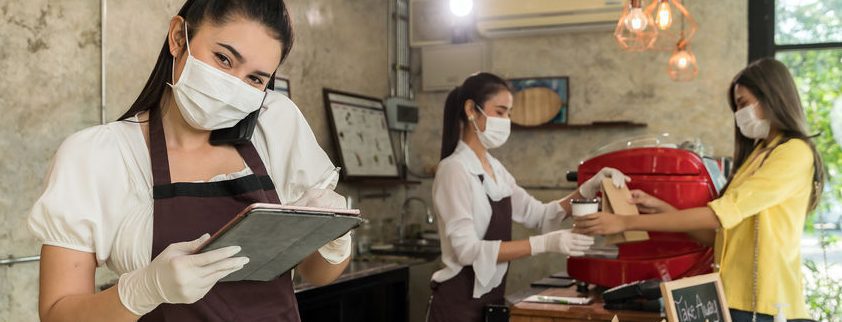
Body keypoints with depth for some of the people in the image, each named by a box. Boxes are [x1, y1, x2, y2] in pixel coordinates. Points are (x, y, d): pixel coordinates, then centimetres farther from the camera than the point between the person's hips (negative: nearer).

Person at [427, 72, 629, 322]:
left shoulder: (494, 168, 9)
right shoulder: (455, 169, -17)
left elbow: (540, 215, 12)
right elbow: (467, 249, -25)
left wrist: (590, 187, -3)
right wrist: (544, 244, -30)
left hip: (491, 299, 8)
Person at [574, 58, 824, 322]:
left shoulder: (795, 153, -10)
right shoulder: (757, 154, 17)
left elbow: (720, 214, -19)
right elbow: (713, 234, 13)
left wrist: (627, 222, -20)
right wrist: (661, 208, 1)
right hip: (734, 300, 7)